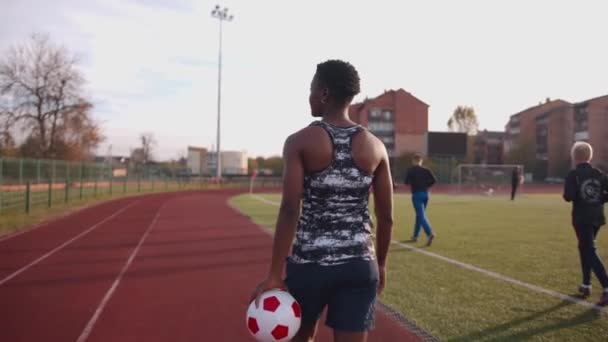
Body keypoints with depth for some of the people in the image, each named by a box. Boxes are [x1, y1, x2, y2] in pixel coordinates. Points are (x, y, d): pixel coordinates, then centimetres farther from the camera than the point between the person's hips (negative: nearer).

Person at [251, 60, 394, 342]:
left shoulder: (300, 142, -8)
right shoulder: (375, 146, 2)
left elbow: (290, 210, -15)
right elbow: (386, 217, 5)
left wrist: (275, 274, -11)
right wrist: (381, 264, 18)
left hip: (310, 262, -2)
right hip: (359, 265, 2)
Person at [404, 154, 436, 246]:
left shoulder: (411, 170, -2)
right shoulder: (426, 170, 8)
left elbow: (406, 182, -9)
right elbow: (434, 180, -1)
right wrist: (426, 186, 12)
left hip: (416, 194, -5)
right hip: (425, 194, 5)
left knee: (421, 216, -11)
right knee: (419, 215, 17)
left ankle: (430, 234, -30)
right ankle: (415, 236, 25)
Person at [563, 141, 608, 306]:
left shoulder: (573, 175, -10)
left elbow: (569, 197, -18)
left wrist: (567, 195, 4)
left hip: (582, 218, -6)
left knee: (590, 252, -5)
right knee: (585, 248, 21)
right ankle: (586, 285, 26)